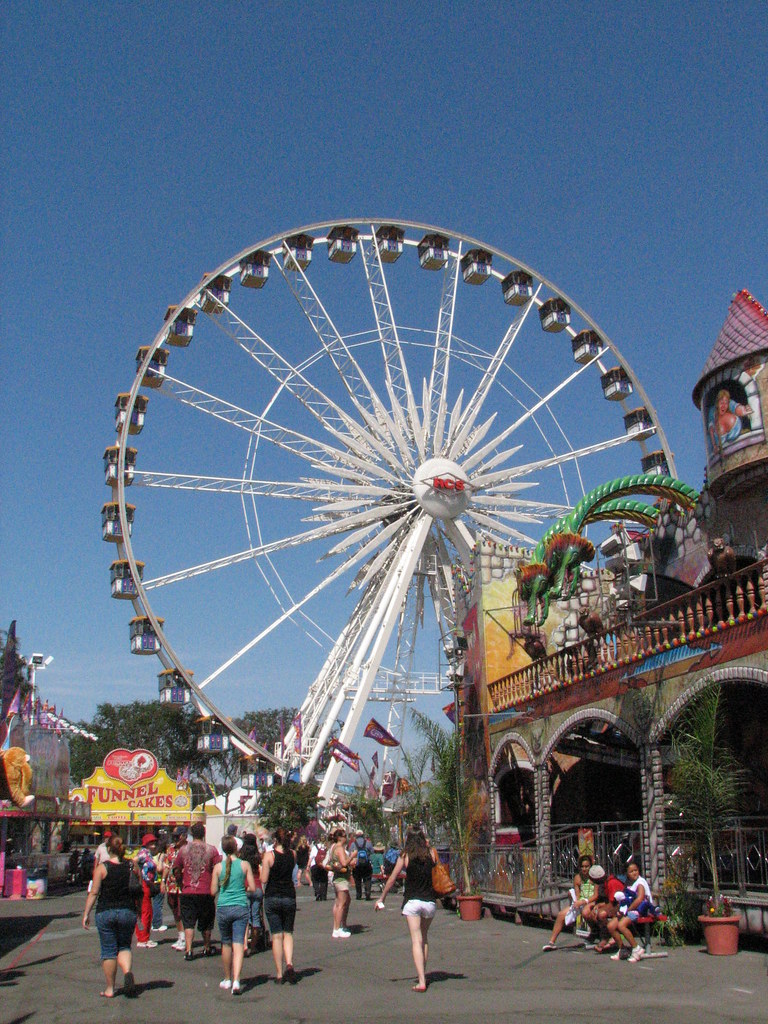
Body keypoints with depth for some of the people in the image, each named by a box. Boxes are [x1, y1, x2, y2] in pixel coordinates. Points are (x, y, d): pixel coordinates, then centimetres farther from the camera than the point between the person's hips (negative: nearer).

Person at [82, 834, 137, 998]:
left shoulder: (102, 868, -6)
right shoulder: (131, 866, 1)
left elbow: (94, 892, -8)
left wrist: (86, 913, -2)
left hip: (106, 912, -2)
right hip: (127, 911, 2)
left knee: (108, 951, 8)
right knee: (124, 946, 15)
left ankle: (109, 988, 12)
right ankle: (127, 972, -12)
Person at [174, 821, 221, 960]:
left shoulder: (183, 849, 0)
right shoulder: (211, 849, -4)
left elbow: (177, 870, 8)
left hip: (187, 892, 0)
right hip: (206, 892, 0)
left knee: (188, 923, 4)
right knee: (206, 923, 16)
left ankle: (188, 950, -6)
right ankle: (206, 948, 27)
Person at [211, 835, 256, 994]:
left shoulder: (218, 867, -3)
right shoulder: (245, 865, -3)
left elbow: (213, 891, 1)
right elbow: (252, 888, -1)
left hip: (223, 908, 1)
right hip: (241, 908, -1)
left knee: (226, 944, 17)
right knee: (238, 945, -3)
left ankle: (227, 979, 30)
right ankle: (236, 981, -17)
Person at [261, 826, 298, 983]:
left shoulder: (269, 855, -10)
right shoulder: (292, 854, 1)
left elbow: (264, 880, -10)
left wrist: (263, 867, 8)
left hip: (272, 898, -2)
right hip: (289, 897, 2)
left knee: (277, 935, 3)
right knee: (288, 933, 13)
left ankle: (279, 974, 3)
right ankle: (289, 963, -10)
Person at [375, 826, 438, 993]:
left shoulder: (405, 856, -1)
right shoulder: (431, 853, 2)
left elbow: (392, 879, 1)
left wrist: (382, 898, 12)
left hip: (412, 901, -3)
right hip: (430, 901, 3)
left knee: (416, 940, -4)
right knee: (424, 938, 22)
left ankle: (421, 982, -13)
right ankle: (422, 975, 26)